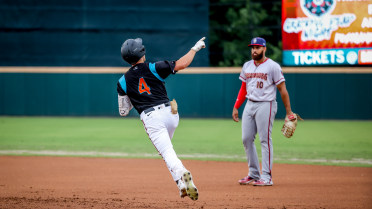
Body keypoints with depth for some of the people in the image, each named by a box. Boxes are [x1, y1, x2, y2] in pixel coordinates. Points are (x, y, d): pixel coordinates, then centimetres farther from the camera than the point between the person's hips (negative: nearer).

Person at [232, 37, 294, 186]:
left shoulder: (272, 66, -5)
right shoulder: (247, 66, 13)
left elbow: (282, 90, -6)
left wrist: (289, 112, -9)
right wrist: (236, 107, 13)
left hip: (265, 105, -7)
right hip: (249, 105, 7)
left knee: (265, 140, -8)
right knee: (246, 139, 5)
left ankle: (266, 177, -6)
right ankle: (253, 174, 15)